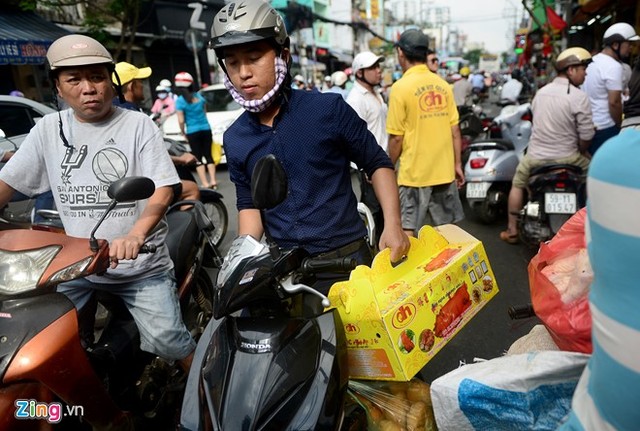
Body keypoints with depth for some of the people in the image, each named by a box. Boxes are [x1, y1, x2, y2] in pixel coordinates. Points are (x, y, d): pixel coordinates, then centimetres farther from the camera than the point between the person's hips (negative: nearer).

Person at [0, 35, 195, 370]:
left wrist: (136, 233, -31)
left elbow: (163, 189, -13)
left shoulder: (138, 124, -4)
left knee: (167, 340, -9)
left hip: (141, 263, -3)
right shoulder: (48, 129, 7)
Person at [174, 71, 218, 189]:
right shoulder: (199, 96, 4)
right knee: (208, 155, 9)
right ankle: (213, 181, 5)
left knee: (198, 158, 3)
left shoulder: (180, 101, -9)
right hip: (206, 129, 4)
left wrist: (183, 133, 3)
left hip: (192, 132, -3)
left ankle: (205, 184, -1)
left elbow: (181, 121, -10)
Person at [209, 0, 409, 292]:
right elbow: (248, 203, 9)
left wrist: (392, 224, -13)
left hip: (346, 259, -2)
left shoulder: (329, 109, -11)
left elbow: (378, 164, -2)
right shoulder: (234, 139, 1)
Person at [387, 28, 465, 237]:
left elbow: (396, 137, -10)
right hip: (445, 171, 5)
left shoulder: (401, 87, -10)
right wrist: (457, 164, 14)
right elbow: (455, 131, 5)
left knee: (408, 233, 5)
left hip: (414, 173, -5)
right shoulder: (443, 85, 3)